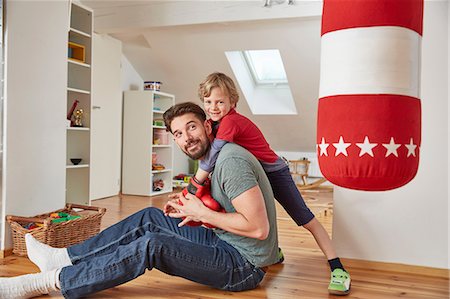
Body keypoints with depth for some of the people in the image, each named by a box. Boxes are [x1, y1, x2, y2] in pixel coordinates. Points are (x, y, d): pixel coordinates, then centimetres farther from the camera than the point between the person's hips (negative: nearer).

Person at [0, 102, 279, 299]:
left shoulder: (232, 160, -21)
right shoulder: (213, 159, 11)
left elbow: (259, 228, -26)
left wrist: (203, 213, -17)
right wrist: (190, 209, 2)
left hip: (245, 265, -9)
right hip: (227, 245, 9)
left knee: (152, 245, -25)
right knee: (150, 218, 6)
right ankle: (64, 258, 9)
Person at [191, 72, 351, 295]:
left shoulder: (230, 122, -29)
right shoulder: (216, 123, 0)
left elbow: (211, 157, -34)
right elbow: (208, 157, 2)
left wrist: (193, 187, -29)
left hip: (274, 172, -9)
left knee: (306, 220, -8)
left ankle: (338, 270, -4)